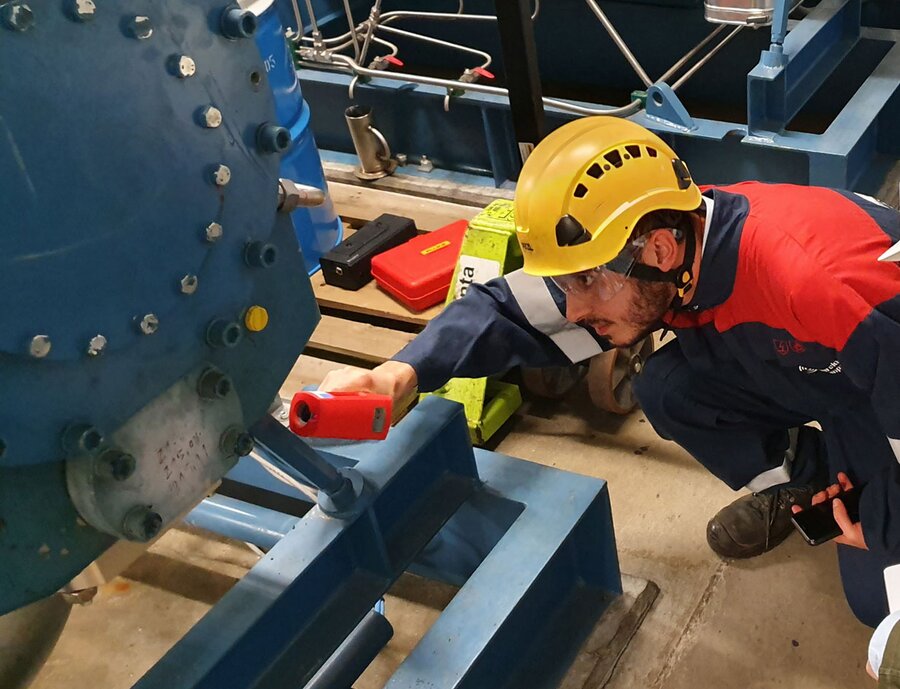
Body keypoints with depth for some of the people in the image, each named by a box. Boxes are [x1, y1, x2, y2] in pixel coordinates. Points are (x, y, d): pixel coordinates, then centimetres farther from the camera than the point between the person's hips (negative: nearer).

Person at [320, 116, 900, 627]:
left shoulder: (819, 285, -45)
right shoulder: (659, 262, -21)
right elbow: (512, 307, -17)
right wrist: (403, 372, -34)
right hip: (812, 372, 6)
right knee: (667, 389, -12)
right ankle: (799, 476, 12)